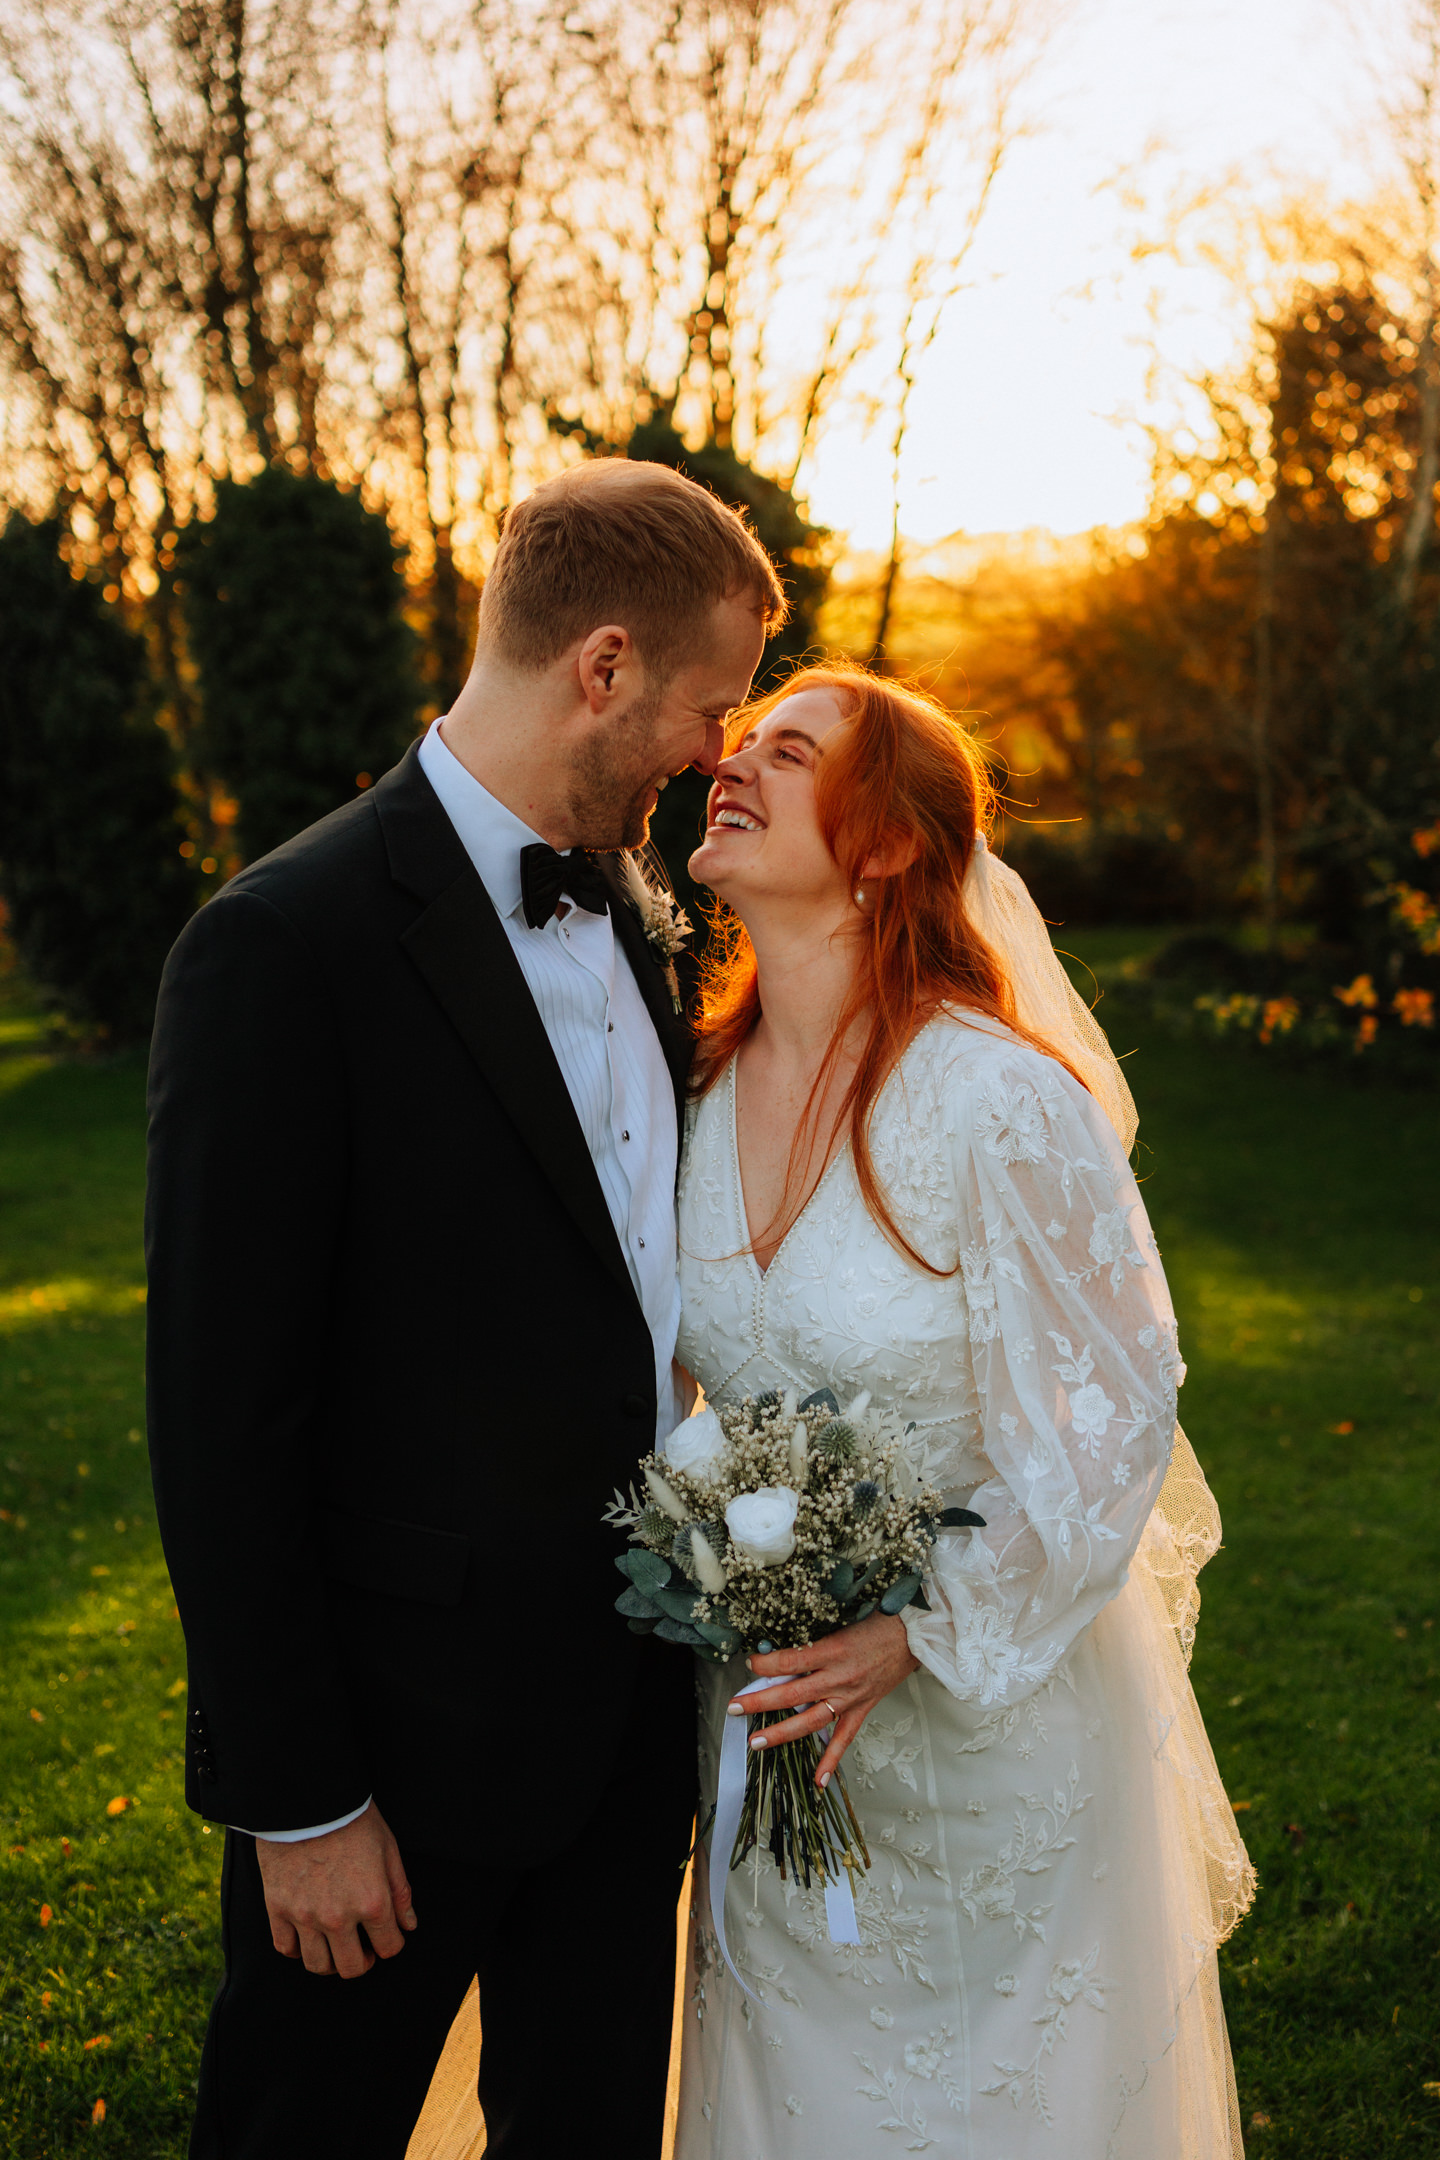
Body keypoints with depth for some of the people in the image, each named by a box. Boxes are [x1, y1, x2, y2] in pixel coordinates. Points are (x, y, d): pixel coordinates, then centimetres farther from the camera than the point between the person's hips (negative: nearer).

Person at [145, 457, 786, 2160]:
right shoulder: (286, 945, -20)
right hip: (408, 1737, -7)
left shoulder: (628, 911, 5)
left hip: (630, 1701, 7)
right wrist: (295, 1798, -15)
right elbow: (221, 1417, -19)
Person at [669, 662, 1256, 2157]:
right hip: (776, 1703, 5)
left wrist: (923, 1634, -18)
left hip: (999, 1700, -5)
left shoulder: (1001, 1100, -23)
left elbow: (1110, 1423, -16)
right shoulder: (698, 1091, -4)